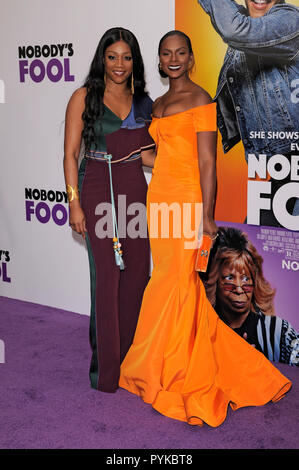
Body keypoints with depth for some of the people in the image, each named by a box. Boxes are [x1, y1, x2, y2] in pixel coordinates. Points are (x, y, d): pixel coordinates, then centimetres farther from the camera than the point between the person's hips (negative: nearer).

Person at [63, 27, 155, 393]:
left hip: (134, 191, 5)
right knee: (106, 275, -4)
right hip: (97, 191, -4)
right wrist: (74, 203, -11)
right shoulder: (84, 97, -1)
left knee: (137, 273, 4)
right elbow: (71, 154, -4)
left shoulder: (142, 101, 12)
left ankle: (129, 357, 23)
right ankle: (106, 370, 9)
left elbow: (146, 154, 14)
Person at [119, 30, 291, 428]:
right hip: (159, 195, 8)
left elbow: (207, 161, -12)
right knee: (169, 280, 6)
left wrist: (206, 216, -16)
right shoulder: (158, 104, 18)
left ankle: (168, 375, 8)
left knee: (174, 282, -5)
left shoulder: (200, 100, -5)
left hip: (186, 197, -7)